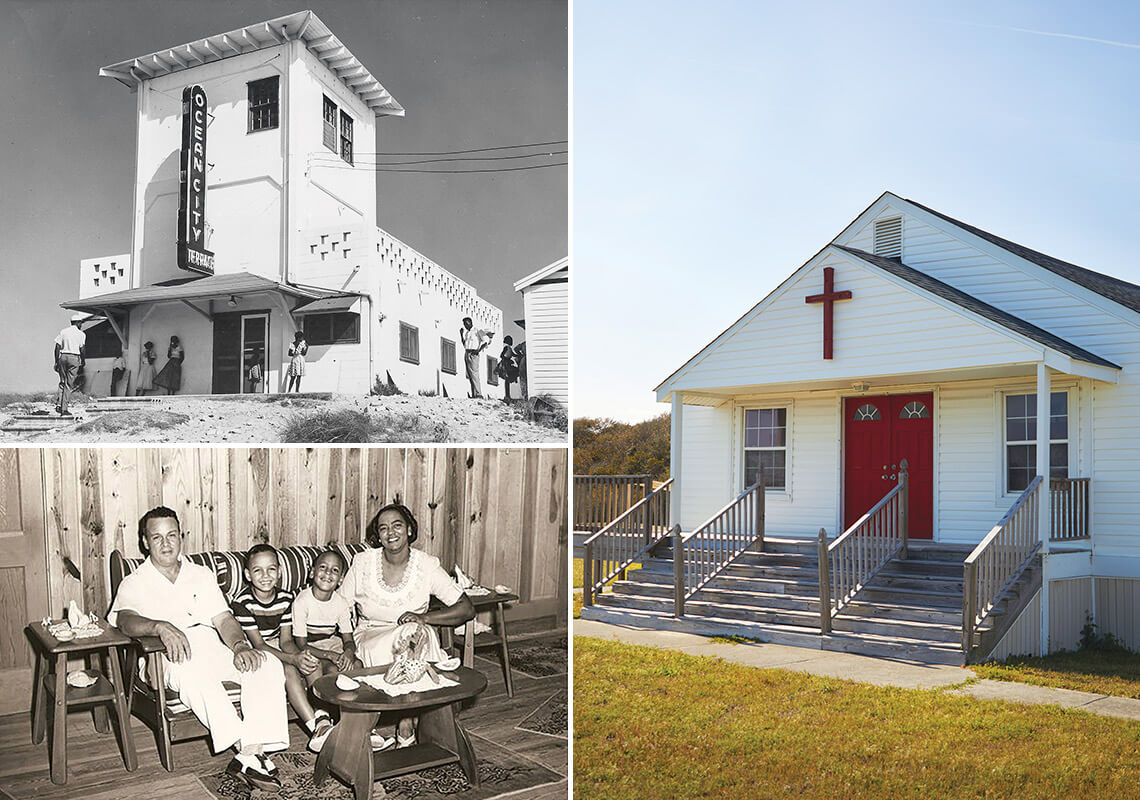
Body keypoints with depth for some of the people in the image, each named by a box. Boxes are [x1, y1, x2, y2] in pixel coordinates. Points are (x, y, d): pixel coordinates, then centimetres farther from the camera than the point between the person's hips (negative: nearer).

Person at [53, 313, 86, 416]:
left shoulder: (63, 332, 8)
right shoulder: (81, 334, -1)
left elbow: (57, 347, 5)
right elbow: (82, 349, -7)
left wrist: (56, 362, 8)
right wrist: (83, 360, 9)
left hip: (63, 357, 3)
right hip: (74, 358, -3)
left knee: (62, 382, 16)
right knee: (69, 384, 0)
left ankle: (59, 404, 1)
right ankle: (64, 409, -2)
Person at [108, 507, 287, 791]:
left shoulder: (202, 575, 23)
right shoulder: (134, 584, 11)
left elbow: (223, 619, 12)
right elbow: (127, 620, -12)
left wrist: (240, 646, -10)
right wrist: (161, 626, -34)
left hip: (213, 647, 4)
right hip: (170, 656, -4)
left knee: (269, 665, -23)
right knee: (194, 670, -40)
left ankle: (253, 751, -34)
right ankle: (244, 748, -41)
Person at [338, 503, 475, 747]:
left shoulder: (427, 565, -6)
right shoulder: (363, 563, -4)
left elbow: (467, 609, -8)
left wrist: (424, 617, -23)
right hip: (370, 637, 0)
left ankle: (405, 726, -27)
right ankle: (406, 726, -22)